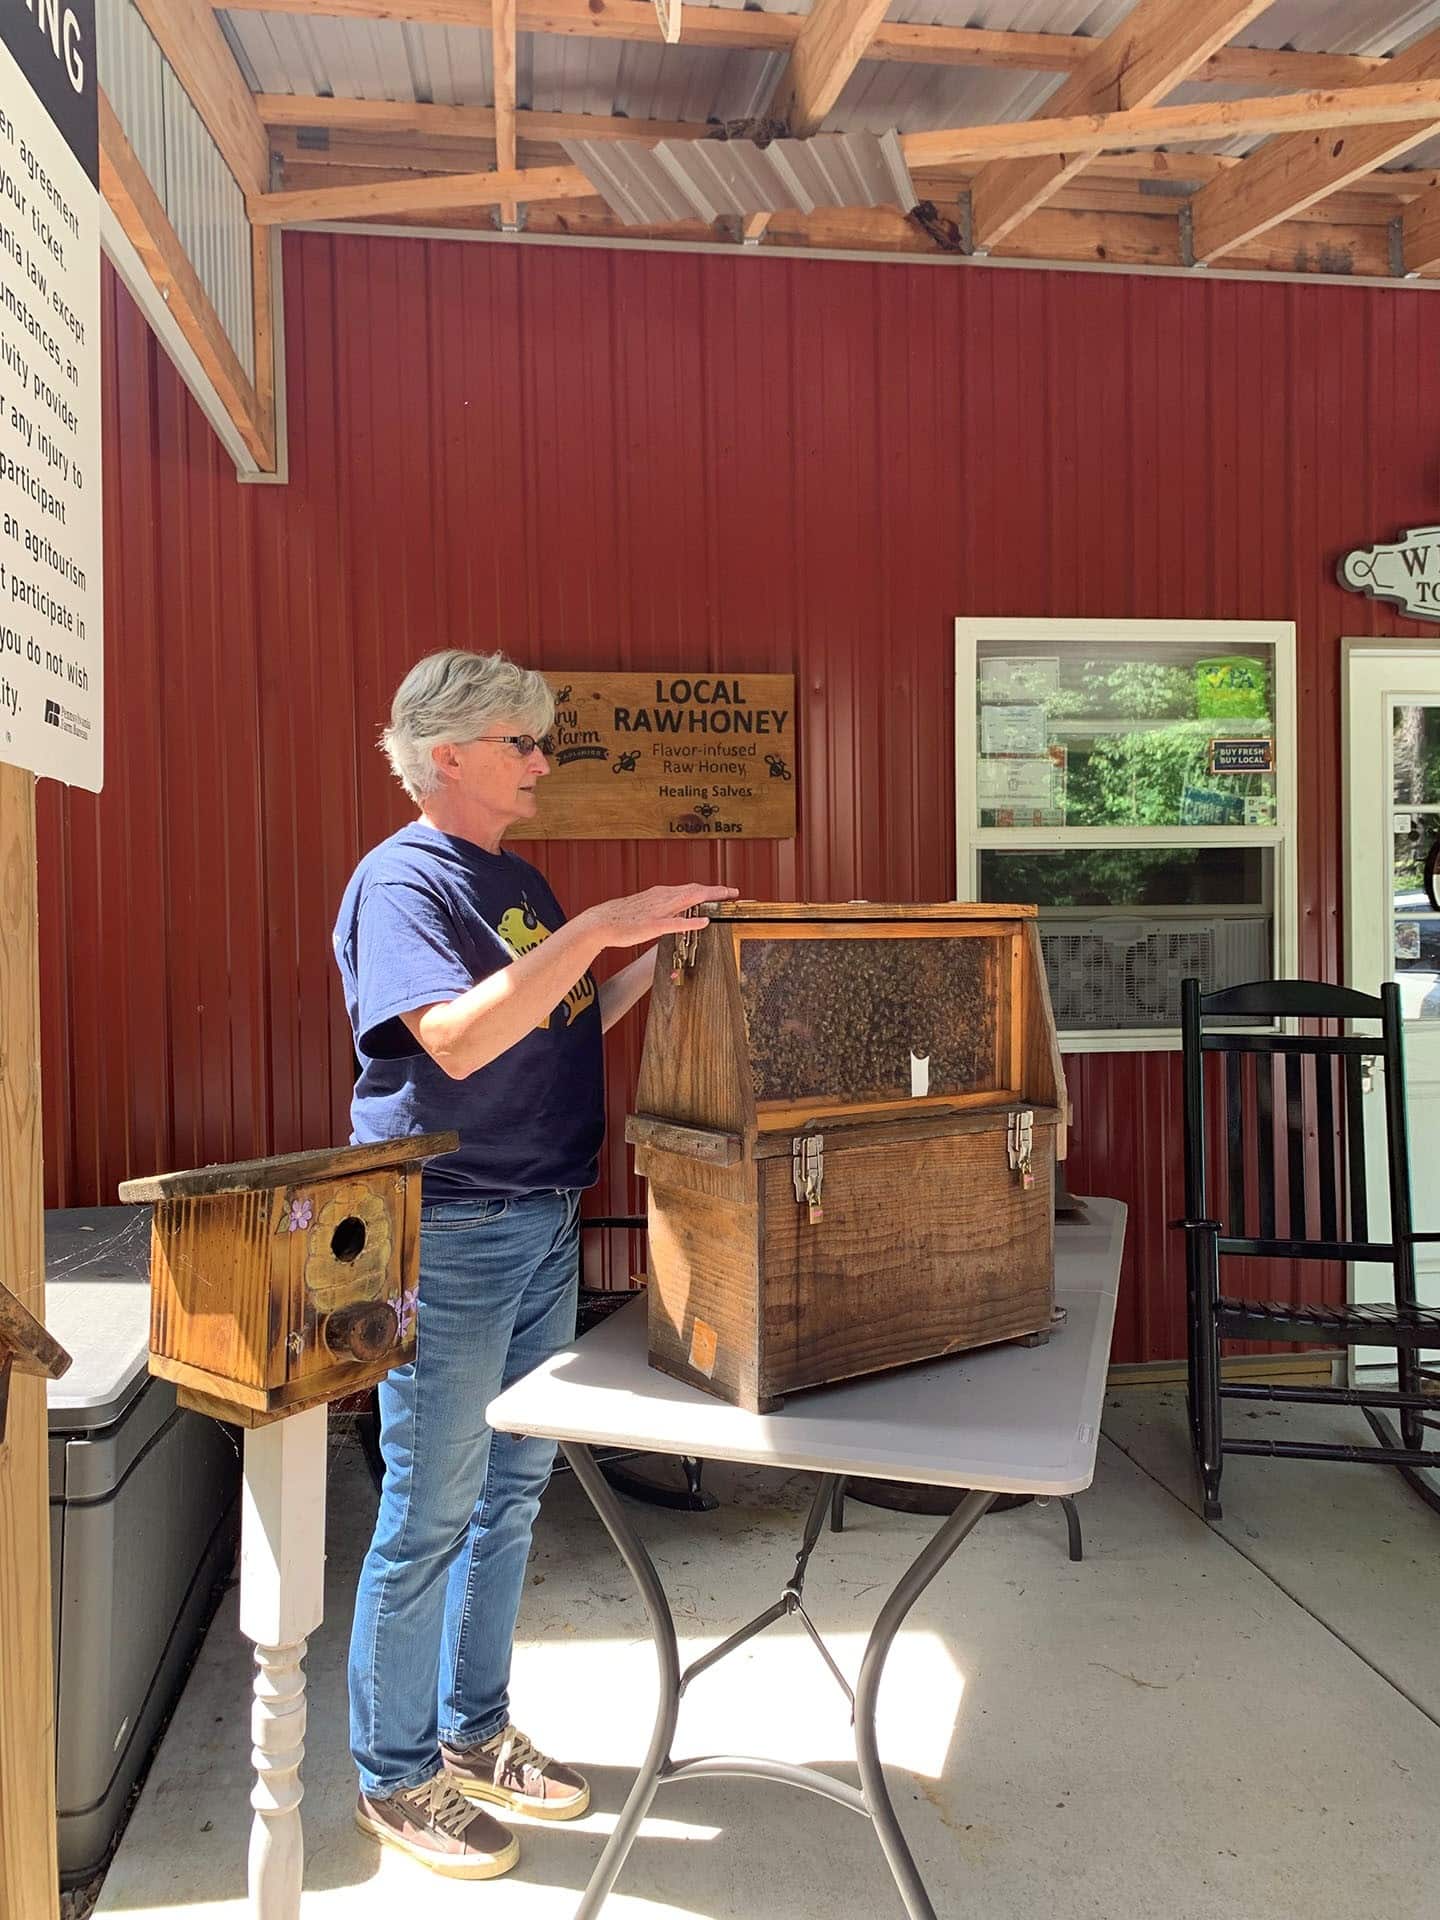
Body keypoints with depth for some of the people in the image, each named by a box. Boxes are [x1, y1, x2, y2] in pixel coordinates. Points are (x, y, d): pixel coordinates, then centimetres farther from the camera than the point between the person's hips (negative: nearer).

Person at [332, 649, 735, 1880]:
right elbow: (459, 1039, -28)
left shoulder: (516, 877, 14)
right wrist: (597, 929, -30)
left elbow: (567, 1026, 16)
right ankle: (397, 1777, 24)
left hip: (543, 1220, 9)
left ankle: (476, 1732, 35)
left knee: (512, 1491, 18)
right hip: (448, 1234, -8)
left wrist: (661, 952, 4)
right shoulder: (402, 879, -13)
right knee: (431, 1512, 4)